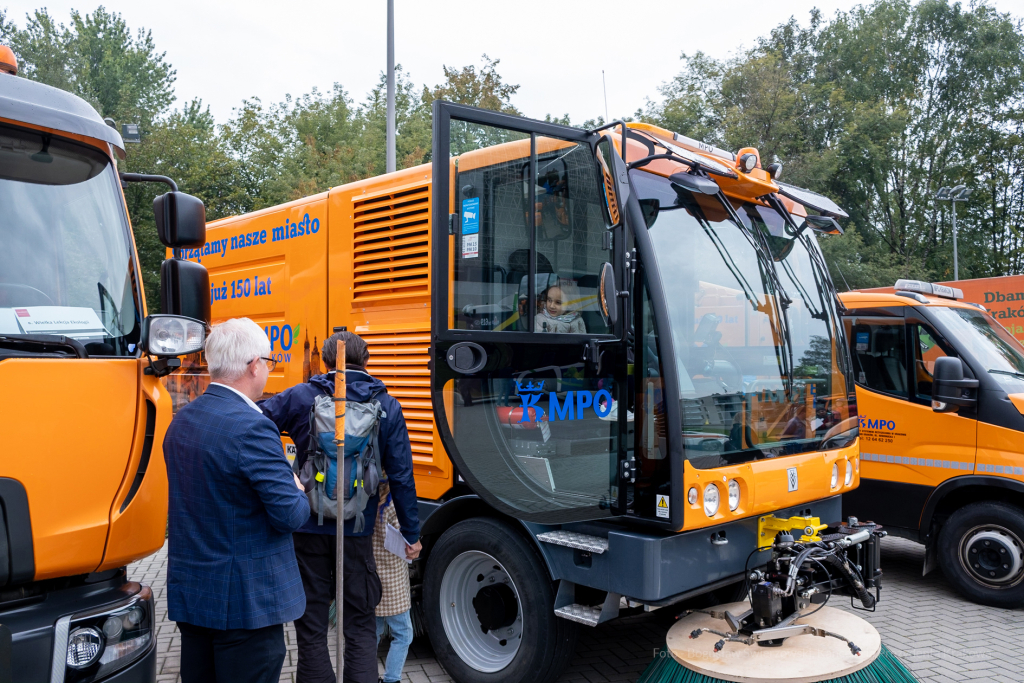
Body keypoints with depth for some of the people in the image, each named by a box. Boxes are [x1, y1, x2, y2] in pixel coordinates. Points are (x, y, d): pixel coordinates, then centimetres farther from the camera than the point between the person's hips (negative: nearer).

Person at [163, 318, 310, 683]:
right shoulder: (252, 428, -22)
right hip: (246, 599, -8)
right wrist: (298, 491, -1)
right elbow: (290, 515, -23)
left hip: (188, 592, 8)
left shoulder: (181, 421, 5)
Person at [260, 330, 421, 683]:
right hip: (358, 532, 1)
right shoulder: (387, 407, -1)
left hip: (308, 528, -1)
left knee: (311, 626, 13)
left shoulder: (300, 397, -4)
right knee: (361, 627, 14)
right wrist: (412, 534, 6)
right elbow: (401, 477, -2)